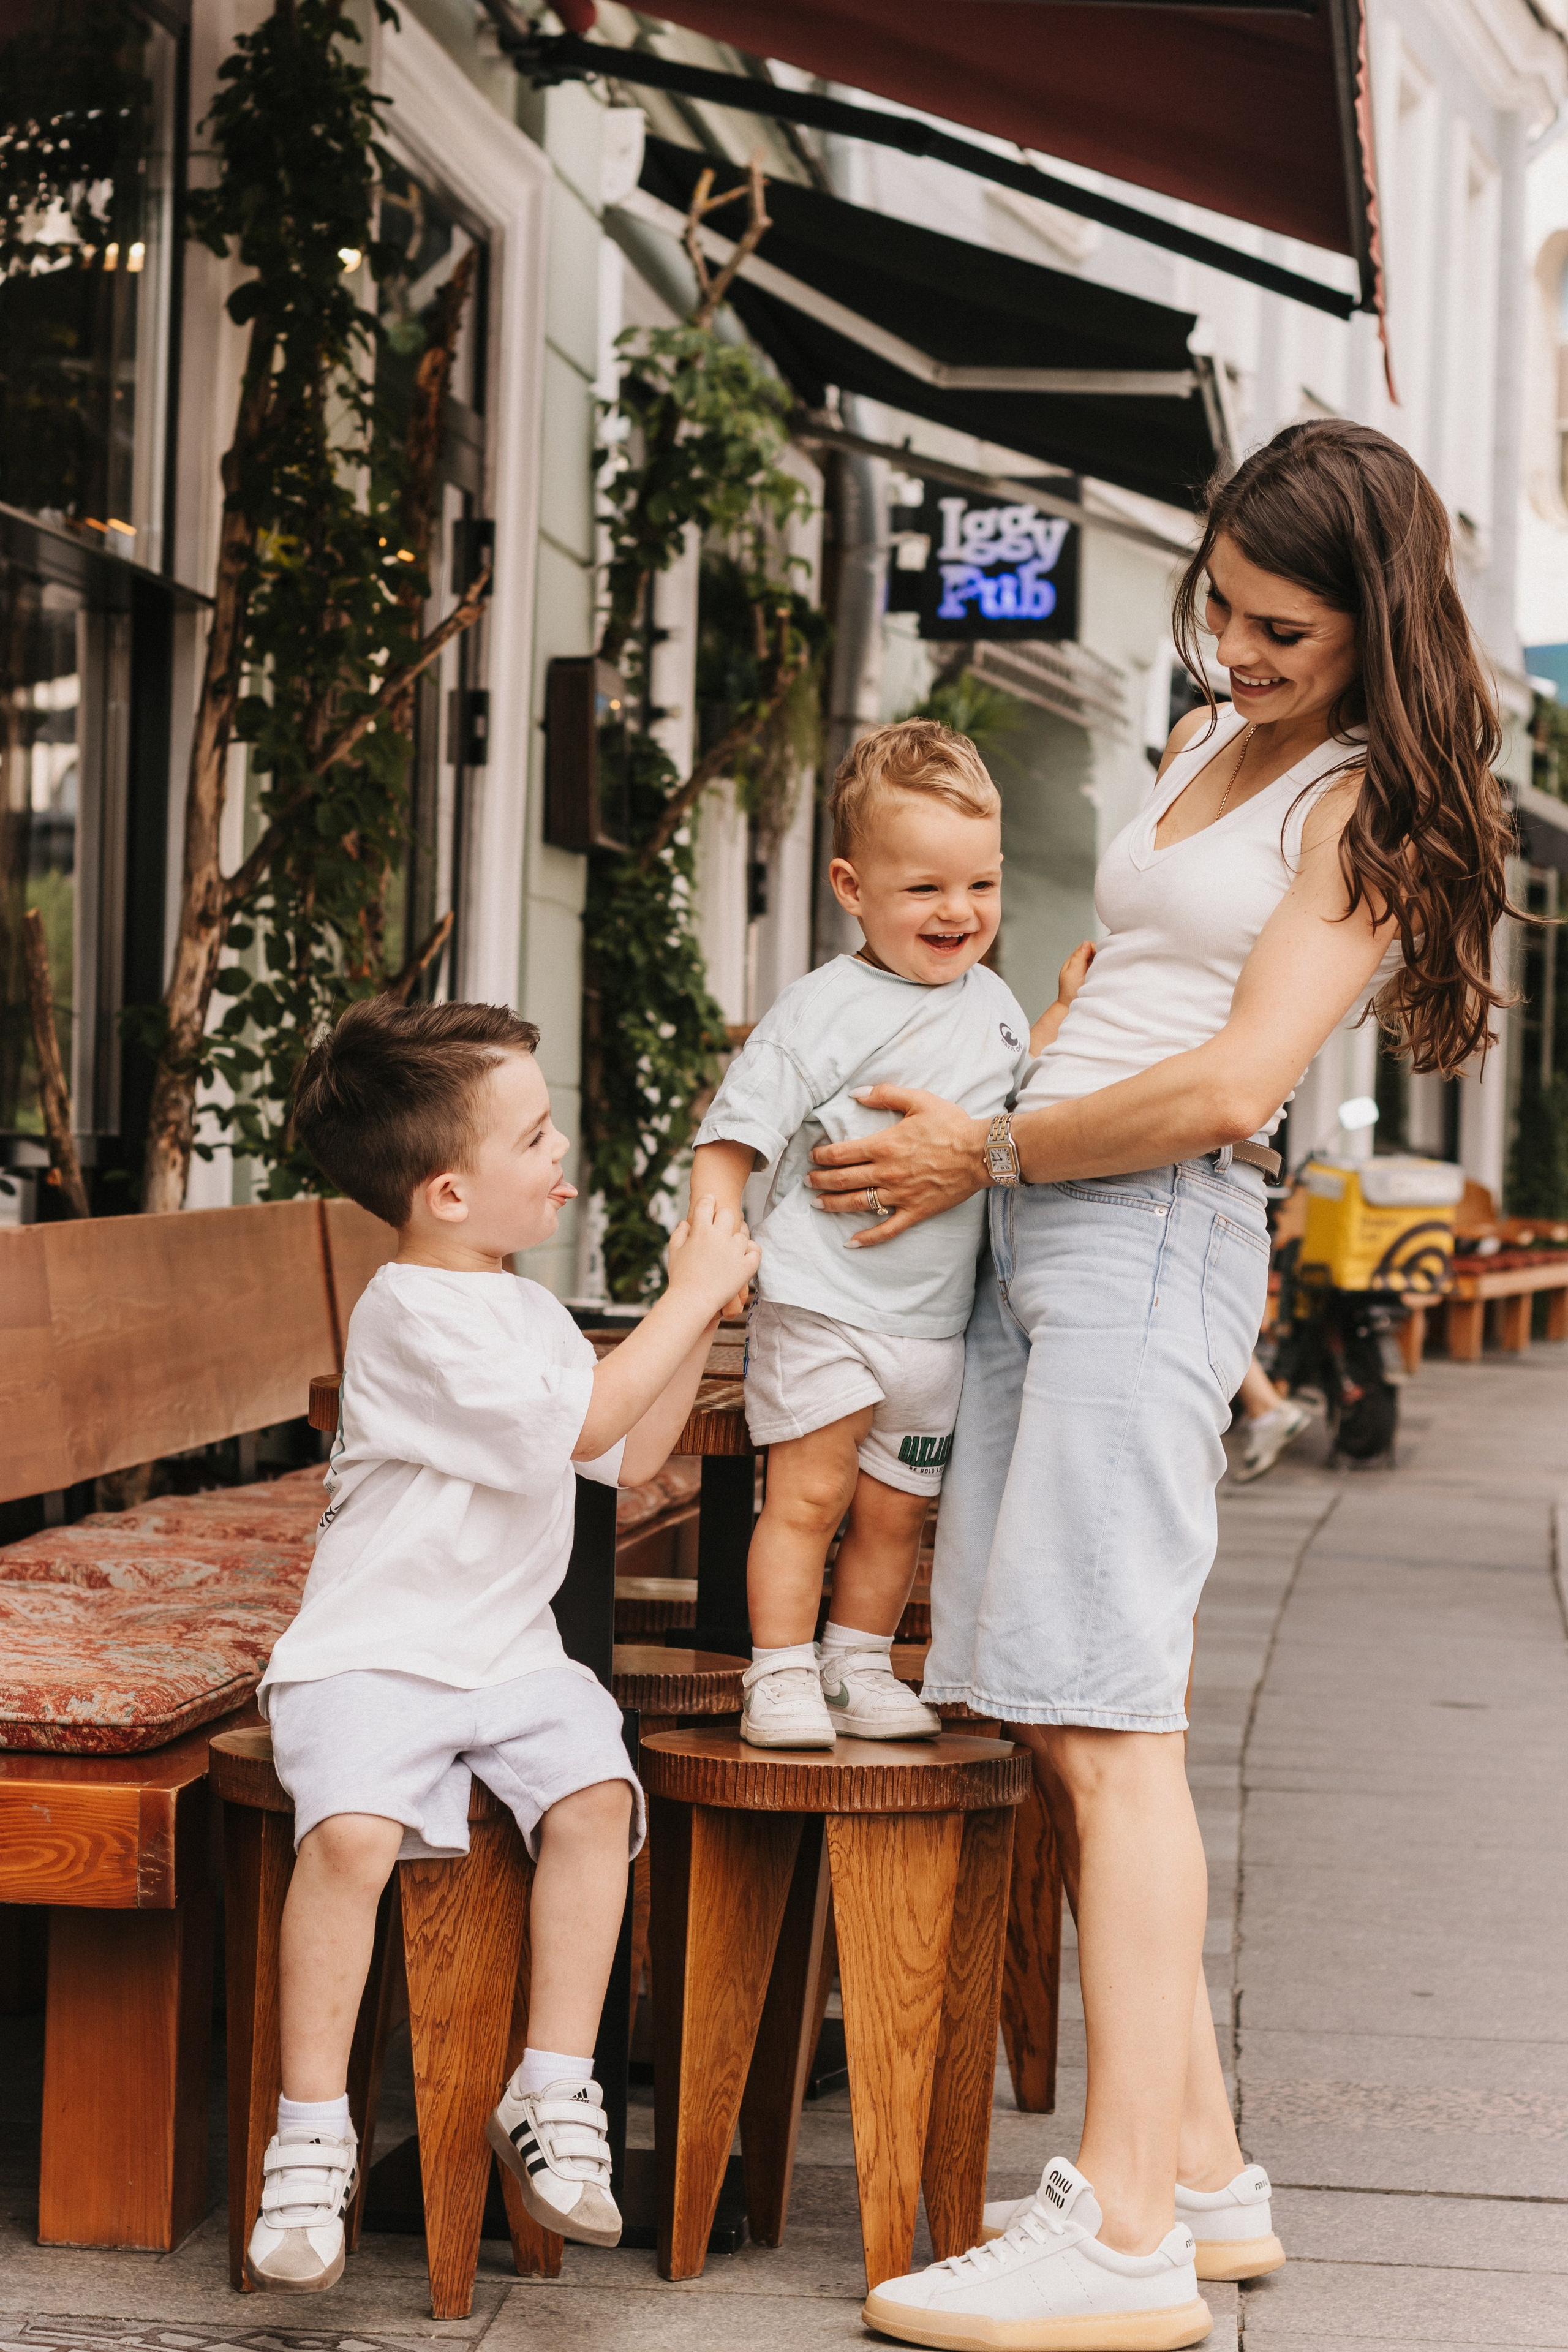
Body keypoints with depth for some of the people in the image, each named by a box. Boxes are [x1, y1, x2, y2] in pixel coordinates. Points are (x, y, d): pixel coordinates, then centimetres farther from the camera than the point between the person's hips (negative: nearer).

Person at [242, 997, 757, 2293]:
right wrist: (689, 1296, -10)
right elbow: (582, 1420, -19)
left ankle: (556, 2093, -13)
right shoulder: (415, 1313, -13)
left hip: (509, 1654, 7)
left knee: (595, 1791, -21)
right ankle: (312, 2132, -18)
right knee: (352, 1829, -31)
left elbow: (631, 1454, 20)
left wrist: (699, 1319, 10)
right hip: (372, 1654, -7)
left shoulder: (522, 1308, 16)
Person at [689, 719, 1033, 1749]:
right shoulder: (824, 1013, -11)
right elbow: (736, 1132, -13)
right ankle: (781, 1680, 5)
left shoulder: (993, 1002, 10)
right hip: (822, 1301, -6)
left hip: (936, 1314, 6)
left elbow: (1023, 1105, 29)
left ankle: (859, 1672, 25)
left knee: (895, 1509, 12)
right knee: (810, 1494, -5)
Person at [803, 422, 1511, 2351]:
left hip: (1155, 1236, -8)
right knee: (1062, 1729, 5)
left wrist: (989, 1152, -4)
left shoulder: (1368, 804, -5)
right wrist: (967, 1108, 15)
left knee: (1101, 1722, -15)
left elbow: (1230, 1082, -14)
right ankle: (1200, 2170, 11)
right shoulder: (1206, 747, 21)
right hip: (1037, 1243, 8)